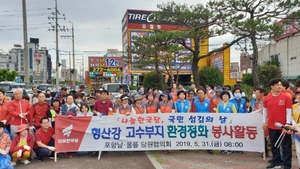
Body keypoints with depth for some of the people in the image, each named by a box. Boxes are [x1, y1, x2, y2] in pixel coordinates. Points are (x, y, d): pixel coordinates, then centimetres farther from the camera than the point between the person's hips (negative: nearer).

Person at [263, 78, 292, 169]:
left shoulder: (286, 97, -7)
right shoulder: (267, 98, 2)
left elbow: (289, 111, -6)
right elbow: (265, 110, 13)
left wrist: (288, 123, -12)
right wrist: (264, 122, 13)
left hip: (283, 126, -3)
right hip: (271, 126, 4)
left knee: (286, 146, 4)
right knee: (274, 145, 15)